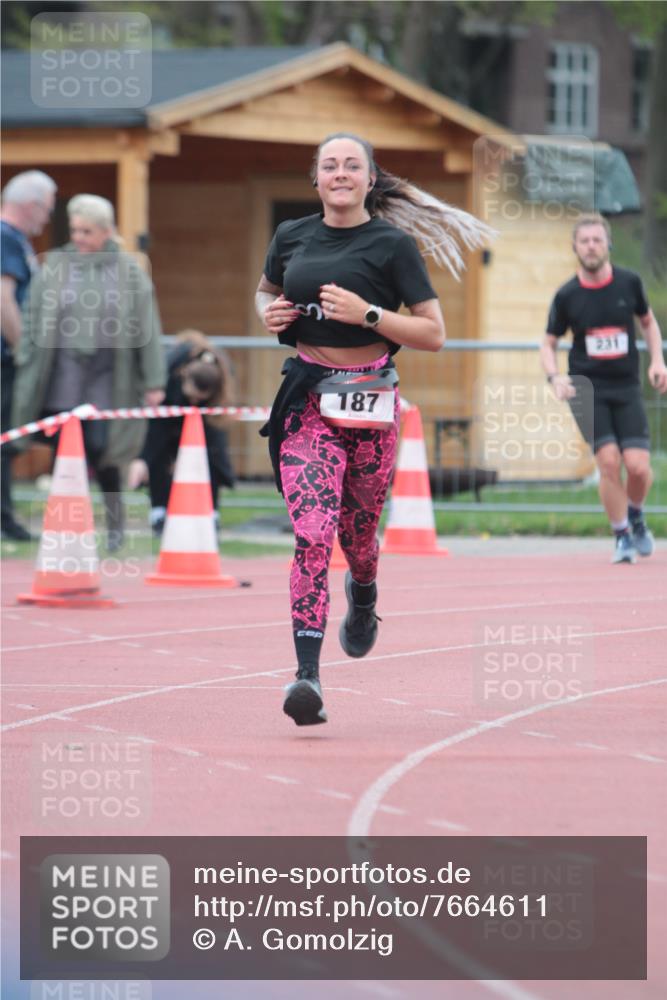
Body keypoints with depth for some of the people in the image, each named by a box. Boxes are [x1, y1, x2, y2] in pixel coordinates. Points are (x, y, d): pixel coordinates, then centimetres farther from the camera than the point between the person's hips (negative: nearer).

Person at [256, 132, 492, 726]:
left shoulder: (392, 244, -5)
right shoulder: (292, 237, 6)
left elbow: (434, 333, -6)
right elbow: (267, 291, 26)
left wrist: (366, 314, -19)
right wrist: (270, 314, 3)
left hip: (370, 404, -1)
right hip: (307, 401, 1)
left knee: (357, 530, 13)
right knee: (312, 533, -15)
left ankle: (364, 597, 51)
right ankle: (307, 674, -20)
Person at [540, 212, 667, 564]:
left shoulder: (629, 283, 0)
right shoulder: (566, 295, -3)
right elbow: (548, 343, 7)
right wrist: (555, 377, -11)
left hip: (626, 389, 1)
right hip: (586, 388, -1)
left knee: (638, 466, -11)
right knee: (609, 461, -16)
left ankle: (635, 515, 23)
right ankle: (622, 537, 2)